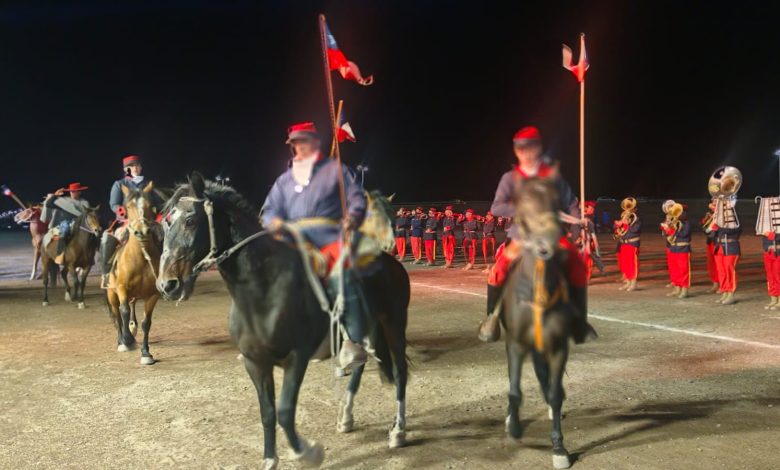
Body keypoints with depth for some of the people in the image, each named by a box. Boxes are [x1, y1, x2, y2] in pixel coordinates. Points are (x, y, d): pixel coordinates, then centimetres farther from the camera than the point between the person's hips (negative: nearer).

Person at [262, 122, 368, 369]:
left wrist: (353, 216, -16)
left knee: (342, 277, -26)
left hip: (331, 239, -5)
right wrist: (274, 221, -7)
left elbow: (357, 198, 6)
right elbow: (270, 209, 17)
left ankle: (354, 341, -19)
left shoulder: (335, 169, 13)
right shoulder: (285, 179, 24)